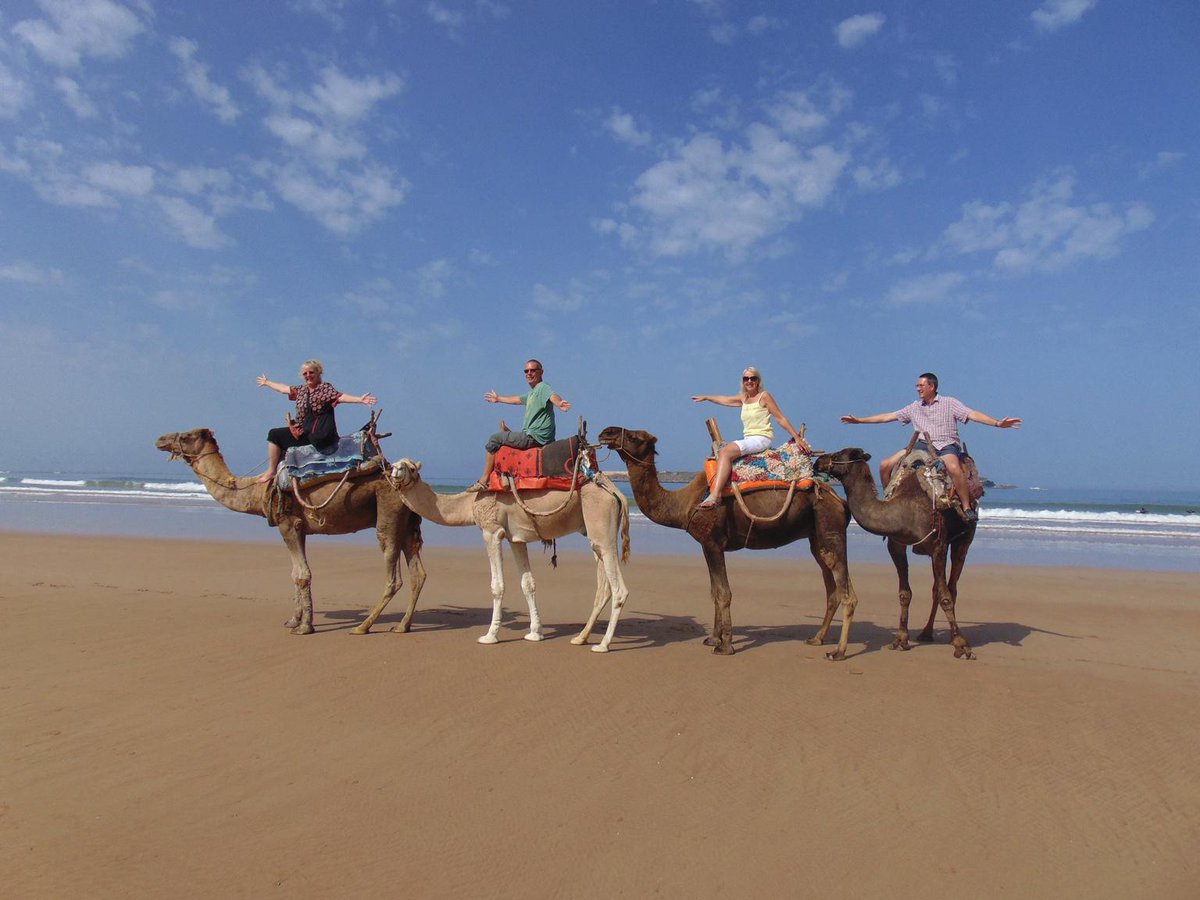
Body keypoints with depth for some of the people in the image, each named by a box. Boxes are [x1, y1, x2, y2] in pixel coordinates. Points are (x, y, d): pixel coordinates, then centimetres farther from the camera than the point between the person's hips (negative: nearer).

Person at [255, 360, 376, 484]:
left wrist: (360, 399, -37)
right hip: (303, 432, 8)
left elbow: (340, 396, -20)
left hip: (319, 433, -8)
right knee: (274, 434, 8)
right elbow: (283, 388, 30)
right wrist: (267, 383, 44)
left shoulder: (325, 388, -6)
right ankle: (272, 470, 5)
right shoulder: (301, 390, 15)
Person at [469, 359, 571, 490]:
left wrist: (560, 404, -56)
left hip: (534, 437, -10)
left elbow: (553, 396, -32)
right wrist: (498, 399, 57)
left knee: (495, 439, -7)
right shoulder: (532, 393, 22)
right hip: (532, 436, 10)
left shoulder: (543, 388, -9)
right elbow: (518, 399, 42)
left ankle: (483, 481, -4)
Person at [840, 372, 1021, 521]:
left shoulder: (949, 403, 4)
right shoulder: (914, 407, 17)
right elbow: (888, 416, 18)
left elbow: (973, 414, -7)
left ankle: (967, 508, -26)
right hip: (922, 445, 5)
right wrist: (859, 420, 14)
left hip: (946, 445, -5)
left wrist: (997, 423, -23)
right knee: (885, 465, -10)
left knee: (954, 468, -39)